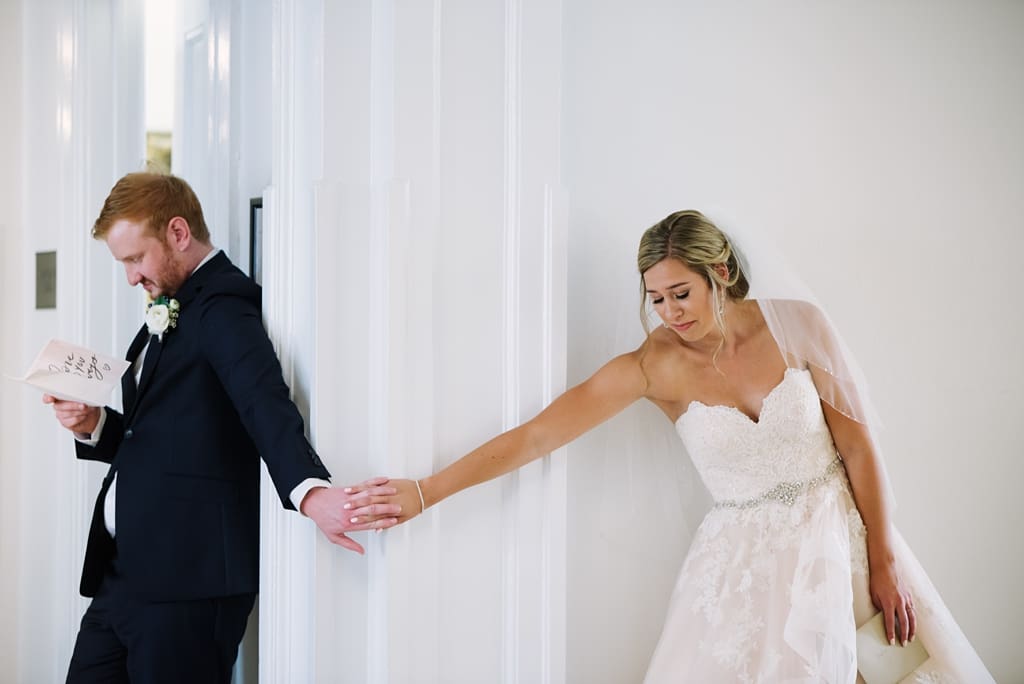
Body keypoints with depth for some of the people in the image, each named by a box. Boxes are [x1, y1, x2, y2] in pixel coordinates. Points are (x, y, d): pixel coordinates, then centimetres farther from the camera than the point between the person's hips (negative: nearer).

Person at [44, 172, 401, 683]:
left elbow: (264, 402, -29)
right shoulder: (171, 311, 19)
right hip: (125, 570, 9)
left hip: (188, 578, -9)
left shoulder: (223, 305, -11)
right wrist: (94, 426, 4)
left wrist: (310, 492, -46)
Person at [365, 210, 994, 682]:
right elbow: (535, 435, -11)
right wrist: (426, 492, -12)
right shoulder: (653, 366, -10)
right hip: (745, 557, -1)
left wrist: (883, 565, -3)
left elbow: (860, 448, -3)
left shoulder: (796, 326, -9)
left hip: (841, 532, 1)